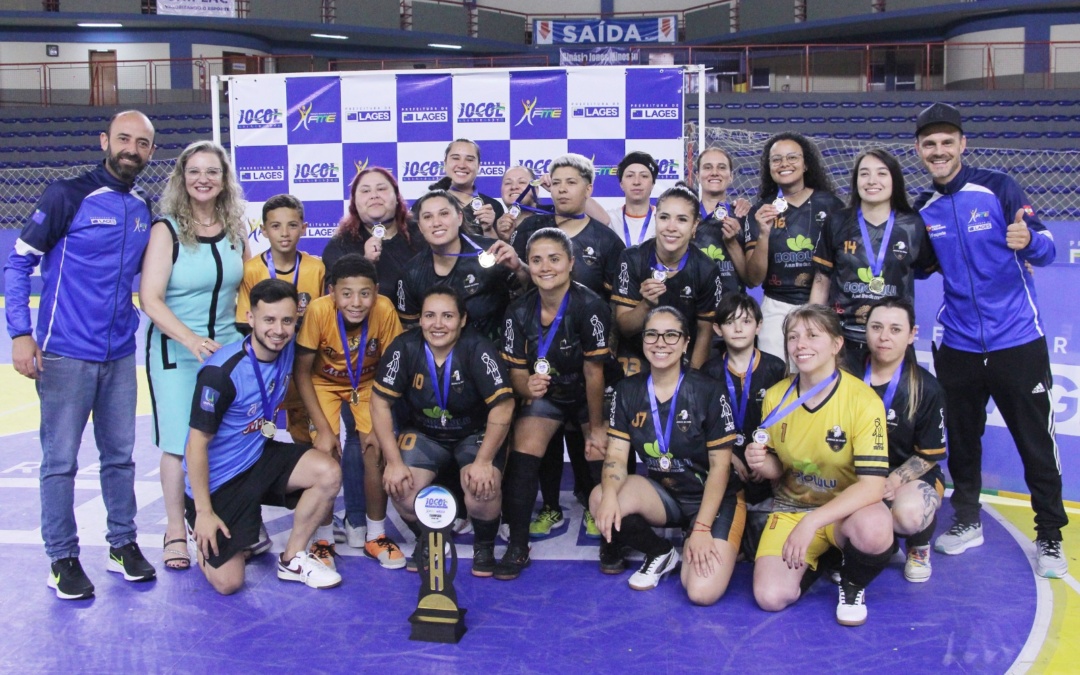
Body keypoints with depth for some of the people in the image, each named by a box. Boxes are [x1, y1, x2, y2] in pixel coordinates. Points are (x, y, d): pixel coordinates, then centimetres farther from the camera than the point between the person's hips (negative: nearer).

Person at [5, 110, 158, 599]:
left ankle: (123, 545, 25)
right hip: (66, 354, -5)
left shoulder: (145, 209, 9)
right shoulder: (67, 196, -7)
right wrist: (20, 333, -12)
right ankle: (63, 559, 13)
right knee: (61, 461, 1)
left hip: (120, 355, 5)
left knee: (120, 455, 12)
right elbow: (19, 262, -5)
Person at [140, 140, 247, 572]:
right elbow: (150, 299, -14)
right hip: (175, 351, -4)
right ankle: (176, 531, 13)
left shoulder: (235, 229, 6)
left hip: (228, 347, 4)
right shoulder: (167, 230, -8)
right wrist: (191, 339, -26)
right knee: (180, 443, -1)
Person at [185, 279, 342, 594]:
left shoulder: (287, 348, -7)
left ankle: (292, 559, 0)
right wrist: (204, 512, -19)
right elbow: (197, 443, -21)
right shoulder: (221, 371, -26)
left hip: (260, 457, 6)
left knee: (329, 473, -20)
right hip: (217, 478, -6)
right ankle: (204, 537, 23)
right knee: (227, 583, -10)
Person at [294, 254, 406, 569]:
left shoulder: (385, 310, -29)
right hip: (325, 383, -1)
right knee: (326, 455, -18)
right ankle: (324, 538, 3)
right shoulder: (318, 311, -31)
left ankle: (376, 535, 6)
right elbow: (302, 373, -19)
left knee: (375, 451, -15)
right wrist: (323, 428, -22)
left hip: (368, 384, 1)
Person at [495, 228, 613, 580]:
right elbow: (518, 371, -8)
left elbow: (593, 371, -22)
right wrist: (527, 386, -33)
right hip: (546, 394, 3)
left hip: (589, 396, -2)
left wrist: (596, 428, -15)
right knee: (522, 457, -13)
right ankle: (518, 547, 0)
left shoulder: (589, 306, -28)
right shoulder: (519, 311, -14)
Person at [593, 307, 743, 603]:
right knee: (601, 500, -27)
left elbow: (720, 466, -12)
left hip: (714, 498, -4)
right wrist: (610, 495, -28)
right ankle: (660, 554, 2)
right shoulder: (627, 391, -2)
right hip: (662, 493, 4)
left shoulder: (707, 391, -14)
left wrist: (701, 528, -18)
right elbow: (616, 452, -6)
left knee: (703, 592, -25)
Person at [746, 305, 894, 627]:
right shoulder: (775, 397, -5)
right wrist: (761, 464, -18)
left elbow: (872, 485, -24)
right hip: (791, 507, 3)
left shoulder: (863, 400, -18)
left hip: (848, 509, -3)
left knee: (874, 528, -39)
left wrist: (812, 522, -34)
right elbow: (777, 468, 7)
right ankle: (816, 561, 16)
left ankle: (852, 584, -3)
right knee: (770, 597, -20)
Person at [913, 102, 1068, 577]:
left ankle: (1050, 536, 17)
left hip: (1017, 340, -4)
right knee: (961, 438, 14)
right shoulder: (922, 209, 4)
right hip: (957, 344, 4)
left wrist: (1029, 241, -34)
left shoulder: (997, 188, -9)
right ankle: (966, 521, 33)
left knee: (1036, 441, 3)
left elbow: (1046, 248, -13)